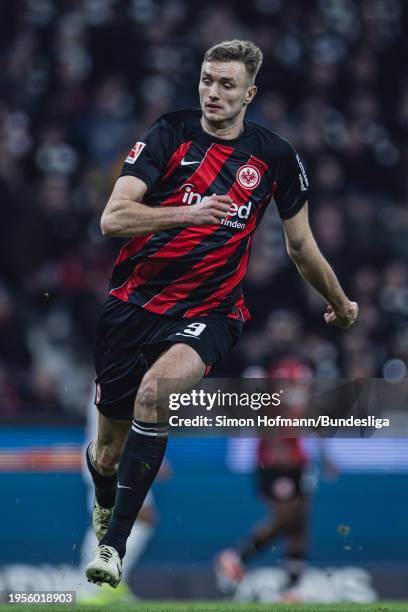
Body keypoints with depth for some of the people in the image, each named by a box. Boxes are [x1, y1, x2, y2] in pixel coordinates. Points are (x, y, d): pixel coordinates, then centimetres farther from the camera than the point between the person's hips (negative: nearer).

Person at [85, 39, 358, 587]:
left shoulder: (276, 156, 0)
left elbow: (301, 247, 16)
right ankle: (104, 503, 47)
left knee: (156, 387, -33)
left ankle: (115, 543, -26)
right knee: (109, 454, 7)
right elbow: (112, 218, -14)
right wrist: (188, 211, -27)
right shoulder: (172, 134, -4)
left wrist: (341, 305, 27)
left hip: (207, 312, -1)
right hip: (133, 303, 1)